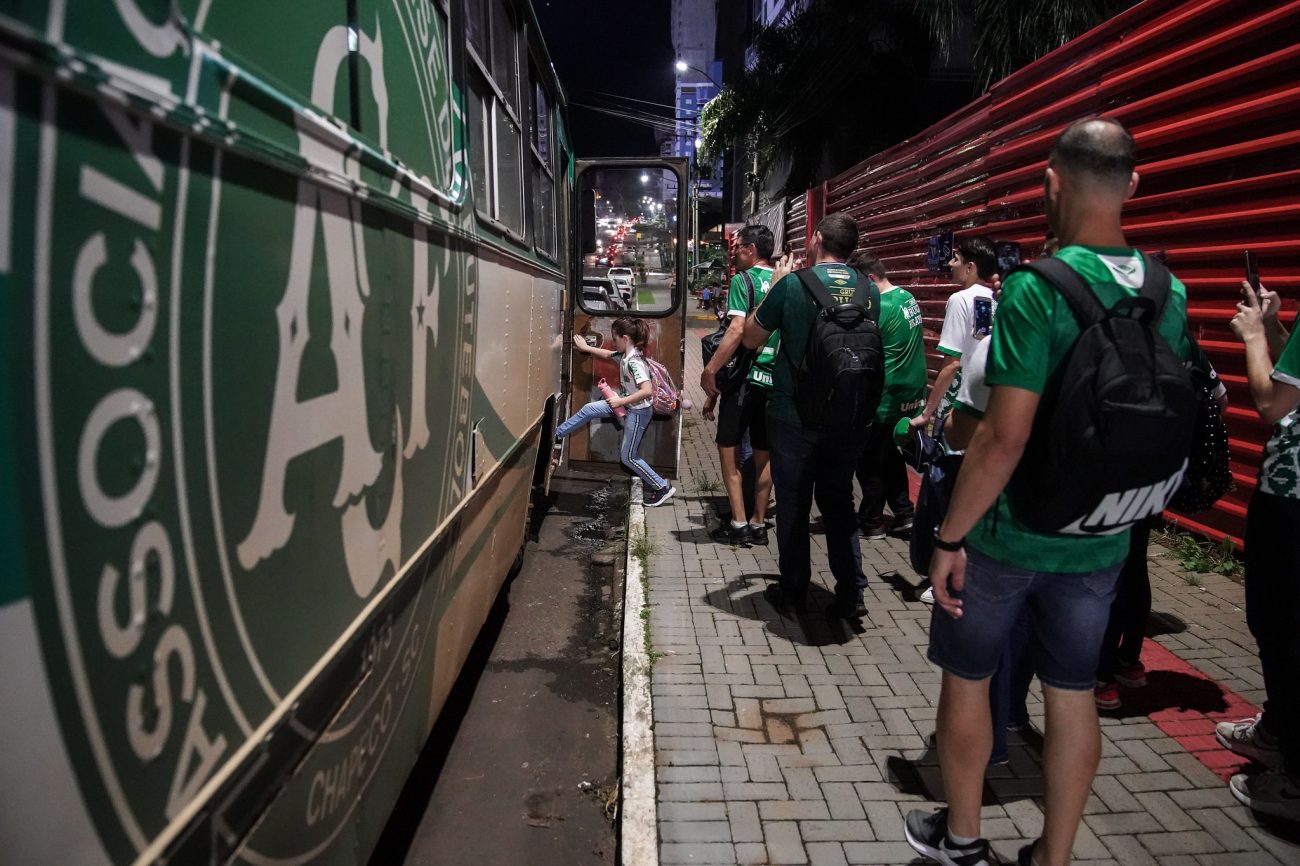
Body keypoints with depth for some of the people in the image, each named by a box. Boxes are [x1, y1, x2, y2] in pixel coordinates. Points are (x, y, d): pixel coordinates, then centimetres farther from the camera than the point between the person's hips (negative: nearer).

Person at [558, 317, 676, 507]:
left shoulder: (634, 362, -29)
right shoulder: (624, 355, -1)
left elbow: (648, 391, -37)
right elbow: (607, 354, 21)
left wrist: (621, 401, -30)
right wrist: (585, 347, 29)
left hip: (638, 412, -9)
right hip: (627, 405, 9)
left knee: (628, 457, 3)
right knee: (589, 409, 14)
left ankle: (663, 488, 13)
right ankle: (556, 434, 32)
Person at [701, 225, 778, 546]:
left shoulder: (743, 280, -8)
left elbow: (737, 330, -18)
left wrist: (710, 369, -16)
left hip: (744, 375, -6)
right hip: (775, 378, 6)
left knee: (728, 448, 4)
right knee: (763, 453, 11)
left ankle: (738, 524, 1)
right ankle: (758, 524, 17)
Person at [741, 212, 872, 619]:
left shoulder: (793, 284, -12)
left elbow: (750, 338, -1)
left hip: (795, 415, -4)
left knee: (793, 504, 10)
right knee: (839, 501, 16)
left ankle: (793, 590, 20)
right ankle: (851, 592, 15)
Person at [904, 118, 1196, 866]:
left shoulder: (1038, 289, -21)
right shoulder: (1170, 294, 0)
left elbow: (1005, 437, -25)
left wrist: (949, 536, -16)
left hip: (1008, 530, -5)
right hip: (1102, 539, 6)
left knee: (968, 678, 14)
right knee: (1074, 694, 16)